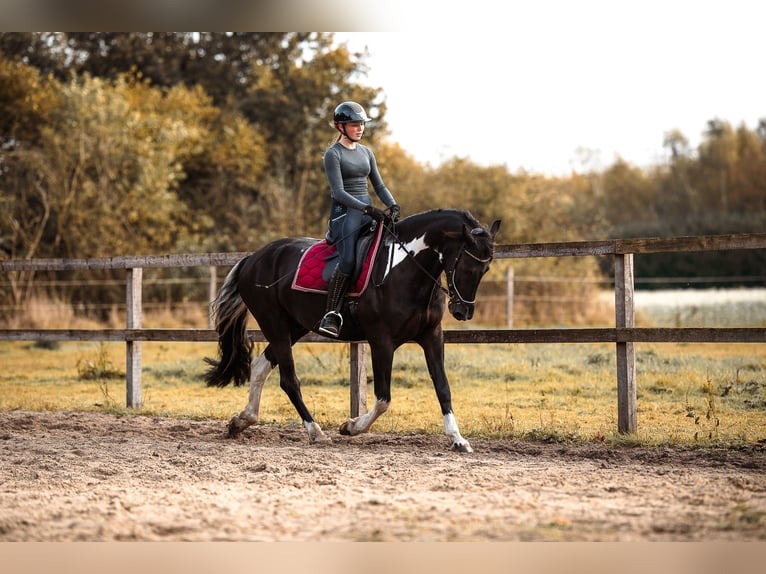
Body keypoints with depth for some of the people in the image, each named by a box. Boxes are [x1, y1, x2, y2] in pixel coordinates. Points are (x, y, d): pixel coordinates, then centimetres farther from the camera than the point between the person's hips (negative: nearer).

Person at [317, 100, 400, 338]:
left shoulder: (366, 152, 17)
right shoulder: (333, 154, -3)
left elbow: (379, 185, 18)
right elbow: (339, 191, -13)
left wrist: (393, 206, -2)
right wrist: (367, 209, -23)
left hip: (368, 211, 7)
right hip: (344, 212, -7)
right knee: (347, 261, -29)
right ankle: (331, 315, -27)